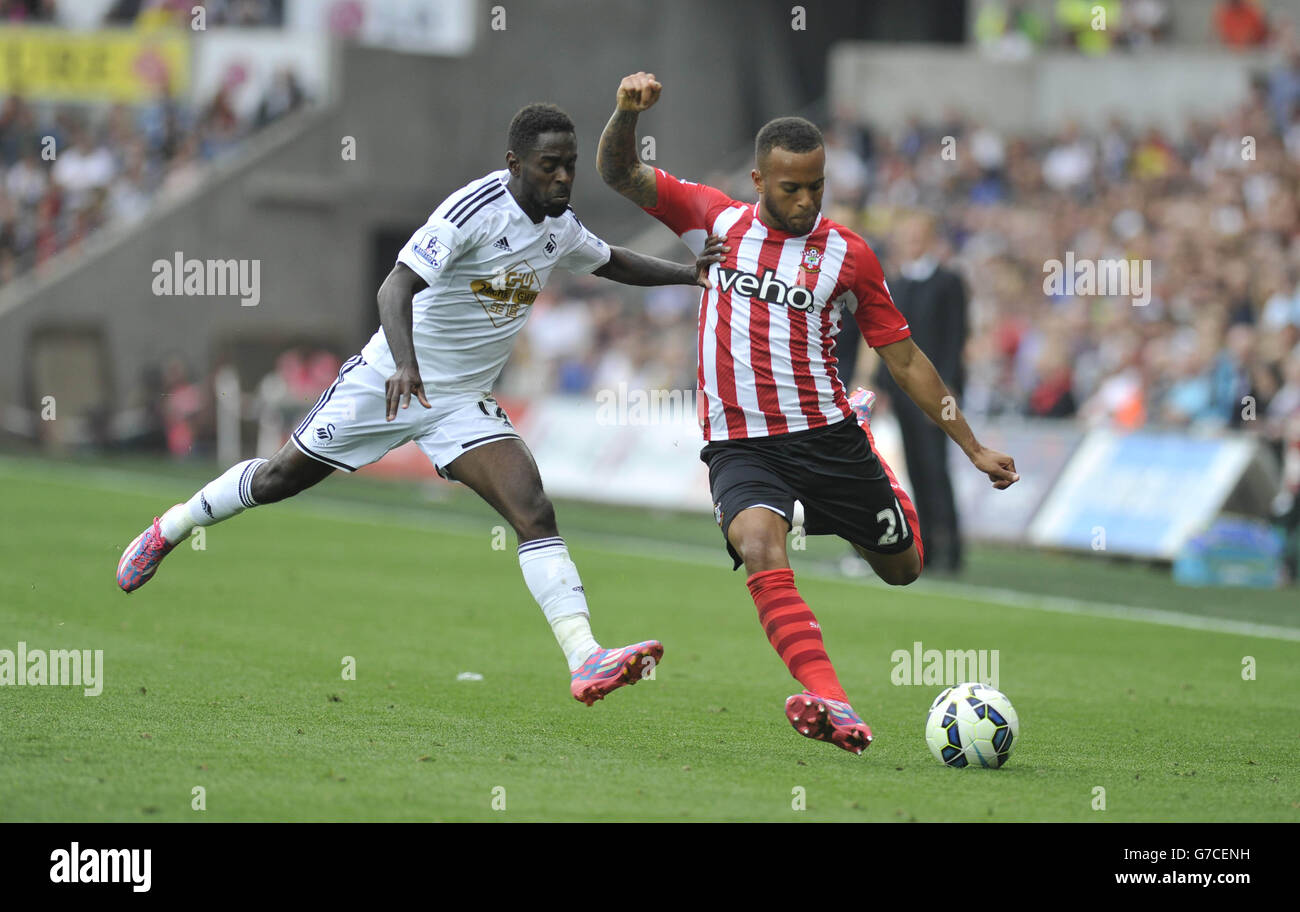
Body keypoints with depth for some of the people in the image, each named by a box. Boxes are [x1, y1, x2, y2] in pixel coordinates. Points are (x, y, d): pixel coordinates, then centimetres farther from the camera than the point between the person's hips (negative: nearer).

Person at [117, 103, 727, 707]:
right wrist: (404, 362, -51)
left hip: (464, 402, 5)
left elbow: (613, 263, 24)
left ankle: (586, 662, -27)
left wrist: (687, 273, 7)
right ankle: (170, 529, 38)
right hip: (387, 382, -5)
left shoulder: (559, 228, 1)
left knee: (534, 511, -17)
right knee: (280, 478, 10)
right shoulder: (475, 208, -24)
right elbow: (396, 288, -34)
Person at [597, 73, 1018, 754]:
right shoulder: (716, 221, 5)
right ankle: (830, 704, -43)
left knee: (901, 569, 11)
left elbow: (905, 360, 8)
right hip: (739, 445, -1)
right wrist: (627, 112, -21)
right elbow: (619, 175, 1)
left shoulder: (847, 255, 2)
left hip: (828, 438, 1)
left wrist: (973, 448, 6)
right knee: (759, 544, -31)